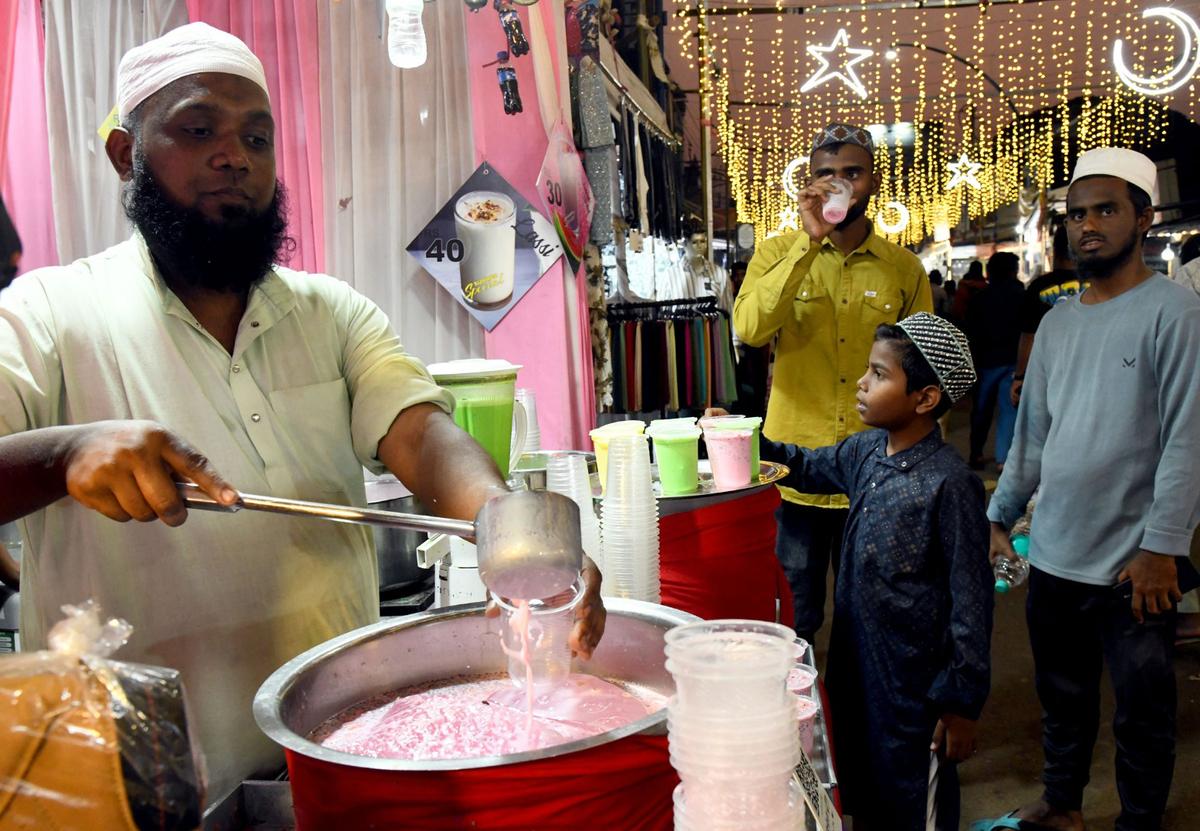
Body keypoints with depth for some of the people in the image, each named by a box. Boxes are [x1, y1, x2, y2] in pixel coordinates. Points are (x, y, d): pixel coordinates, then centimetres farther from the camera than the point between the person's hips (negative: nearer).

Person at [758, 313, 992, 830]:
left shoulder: (949, 482, -22)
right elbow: (809, 468, 21)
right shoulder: (864, 451, -1)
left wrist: (961, 703, -13)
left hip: (914, 688, -7)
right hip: (856, 668, 7)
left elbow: (971, 601, -17)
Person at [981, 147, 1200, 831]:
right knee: (1063, 697, 20)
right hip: (1054, 557, 6)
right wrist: (999, 517, 12)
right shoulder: (1058, 321, 9)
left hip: (1134, 567, -5)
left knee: (1143, 715, 11)